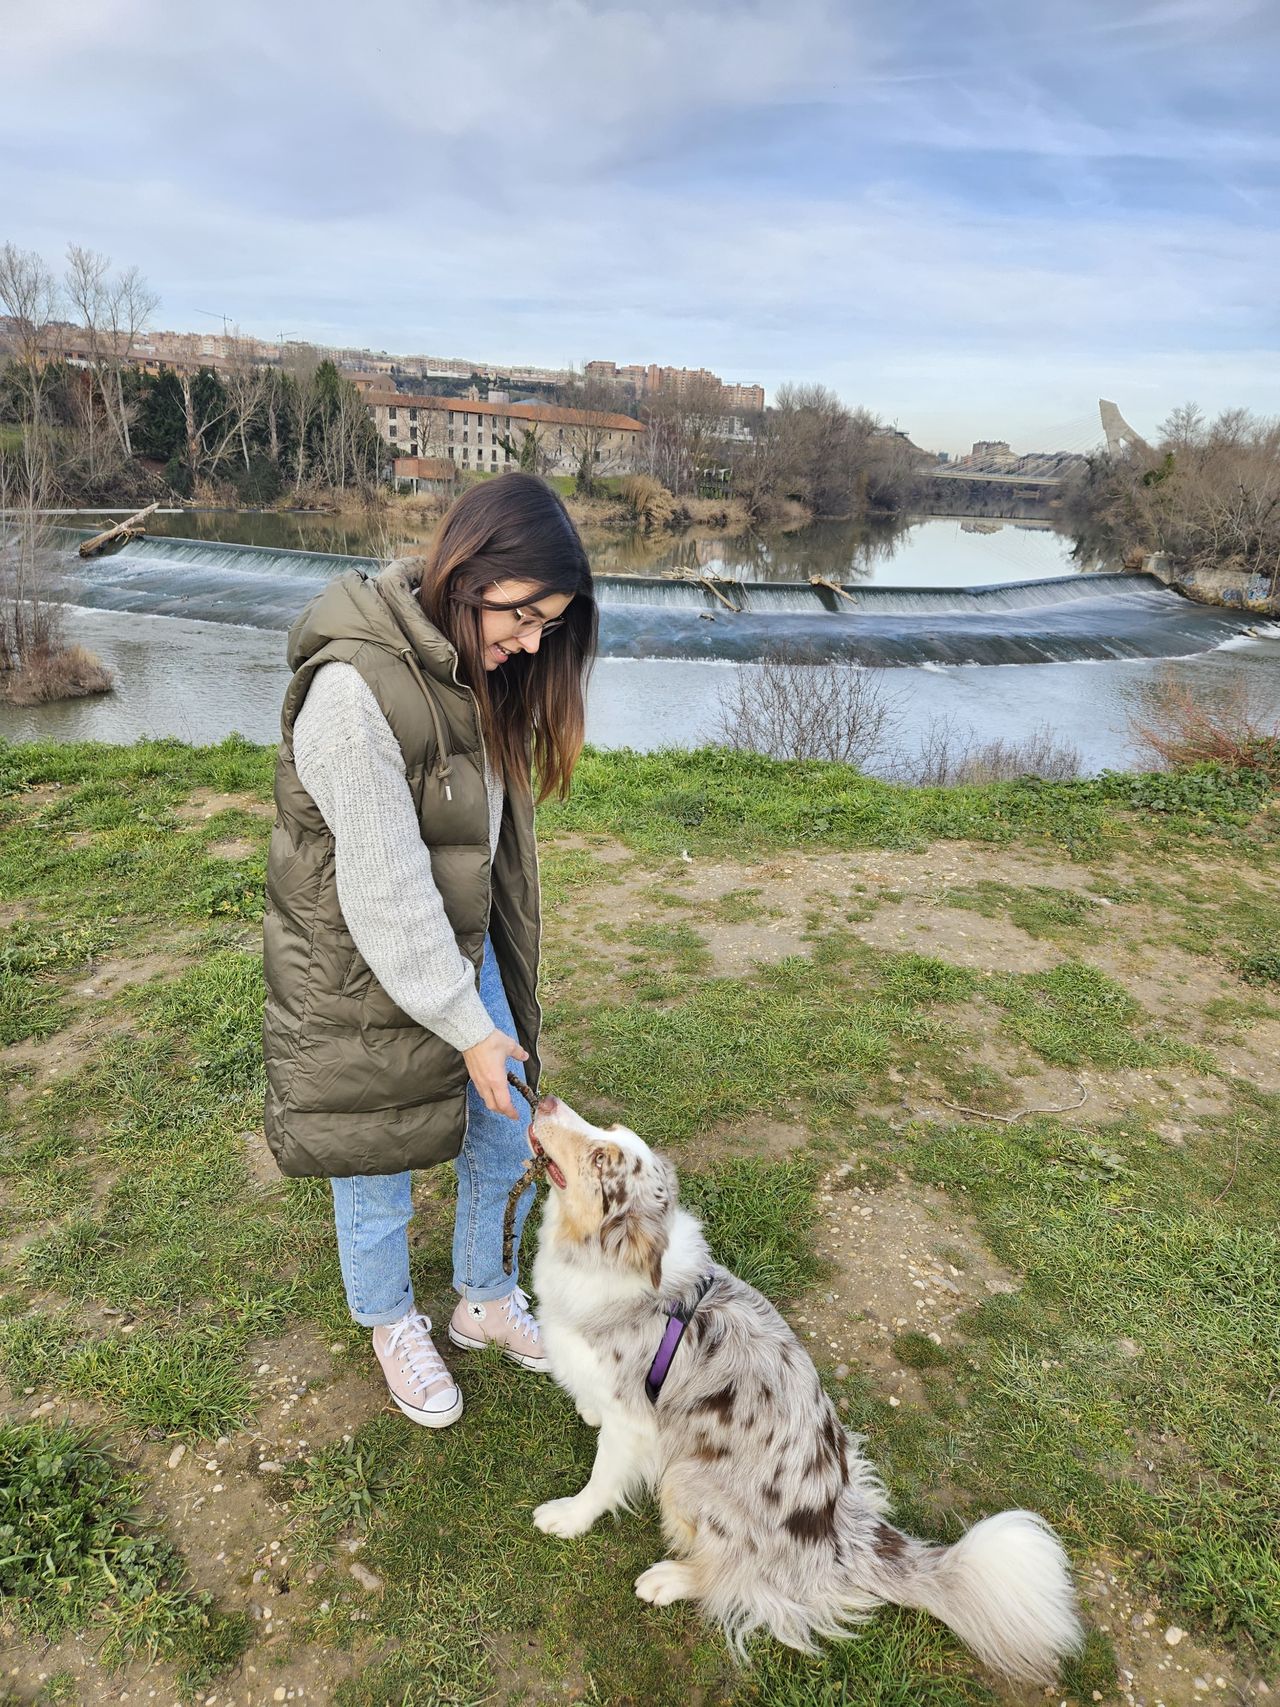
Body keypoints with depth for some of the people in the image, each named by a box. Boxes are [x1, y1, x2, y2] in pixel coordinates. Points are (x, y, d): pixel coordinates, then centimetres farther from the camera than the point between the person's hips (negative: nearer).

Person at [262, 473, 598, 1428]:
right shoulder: (354, 687, -28)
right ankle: (393, 1324, 46)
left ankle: (486, 1301, 46)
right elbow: (387, 892, -26)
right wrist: (469, 1029, -19)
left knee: (508, 1144, 19)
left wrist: (493, 981, 15)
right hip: (366, 980, -7)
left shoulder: (472, 668, -1)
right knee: (379, 1176, 16)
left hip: (462, 951, 8)